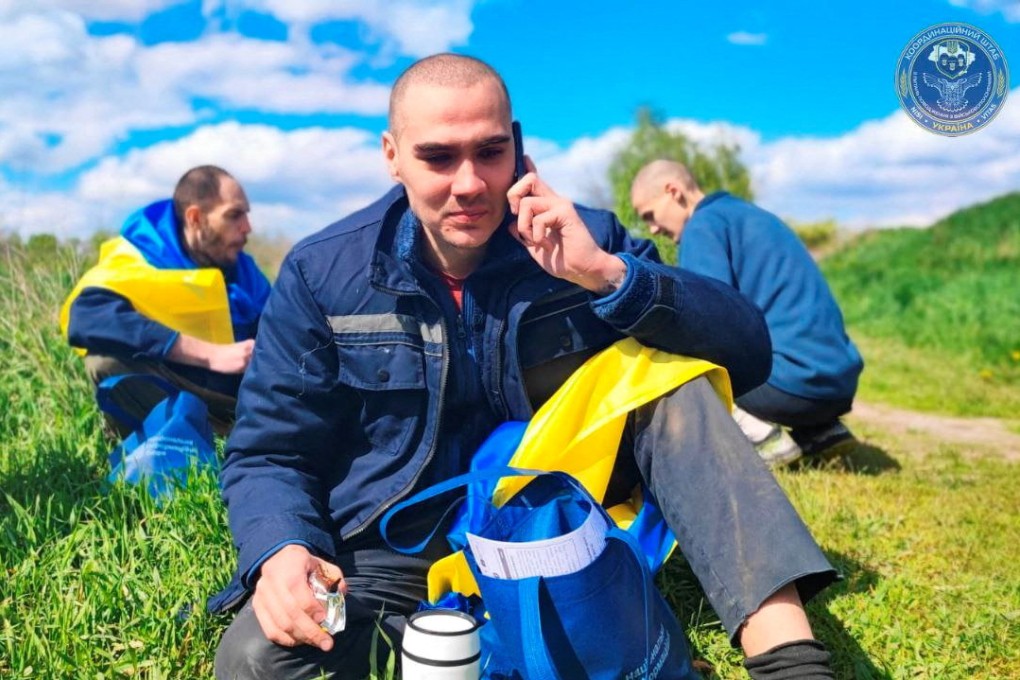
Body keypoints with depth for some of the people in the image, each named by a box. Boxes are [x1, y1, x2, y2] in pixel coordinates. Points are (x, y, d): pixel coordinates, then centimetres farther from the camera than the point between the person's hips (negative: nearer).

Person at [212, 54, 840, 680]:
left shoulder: (582, 240, -7)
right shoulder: (321, 274, -7)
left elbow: (748, 356, -14)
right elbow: (268, 454, -3)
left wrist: (609, 274, -29)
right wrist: (281, 551, -25)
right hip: (400, 556, 0)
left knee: (670, 374, -19)